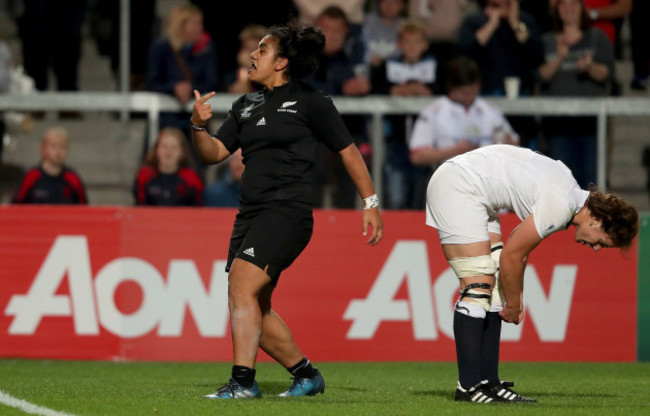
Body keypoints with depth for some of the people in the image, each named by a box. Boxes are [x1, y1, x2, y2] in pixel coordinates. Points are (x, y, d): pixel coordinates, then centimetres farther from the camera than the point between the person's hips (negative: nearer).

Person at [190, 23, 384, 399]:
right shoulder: (246, 106, 17)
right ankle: (306, 375, 24)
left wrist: (370, 203, 2)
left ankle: (243, 381, -24)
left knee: (242, 286, -21)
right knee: (256, 308, 8)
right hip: (251, 213, 8)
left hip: (288, 212, -8)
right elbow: (215, 153, 15)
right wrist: (199, 126, -5)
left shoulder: (311, 102, -1)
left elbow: (348, 151, 4)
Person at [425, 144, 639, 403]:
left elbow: (520, 241, 18)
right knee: (479, 285, -14)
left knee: (495, 284, 5)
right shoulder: (560, 207, -22)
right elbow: (511, 256, -15)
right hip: (457, 187, -10)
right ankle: (469, 387, -14)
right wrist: (513, 305, 0)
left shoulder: (569, 193, 8)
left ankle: (489, 382, 4)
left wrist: (516, 299, 15)